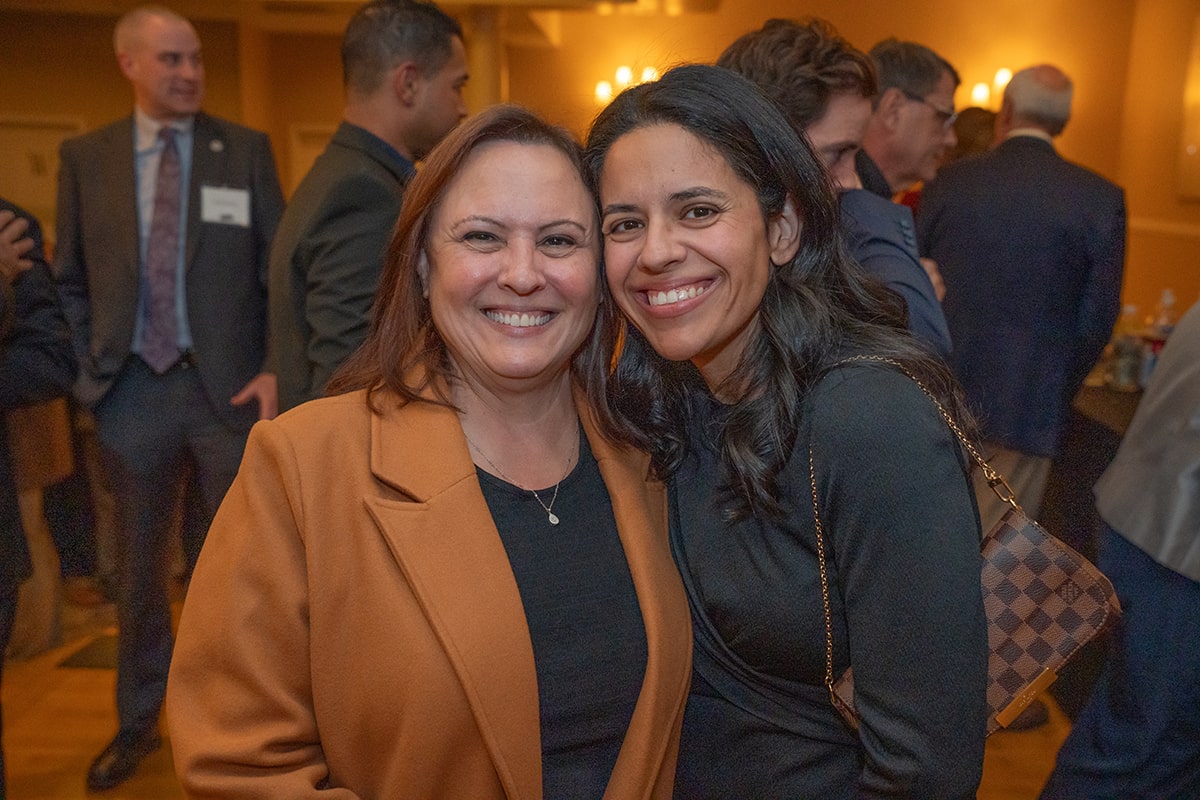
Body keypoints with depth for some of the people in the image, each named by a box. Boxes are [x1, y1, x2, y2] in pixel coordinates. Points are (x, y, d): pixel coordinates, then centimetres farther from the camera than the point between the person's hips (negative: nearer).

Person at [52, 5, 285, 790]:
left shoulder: (246, 149, 0)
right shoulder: (86, 156, 6)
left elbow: (281, 269, -2)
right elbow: (72, 280, 10)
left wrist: (275, 369, -11)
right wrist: (90, 366, 1)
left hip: (229, 387, -2)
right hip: (134, 392, 2)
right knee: (139, 568, 16)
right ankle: (139, 720, 36)